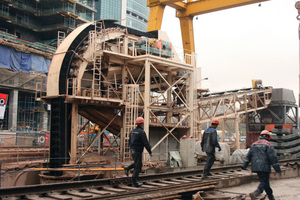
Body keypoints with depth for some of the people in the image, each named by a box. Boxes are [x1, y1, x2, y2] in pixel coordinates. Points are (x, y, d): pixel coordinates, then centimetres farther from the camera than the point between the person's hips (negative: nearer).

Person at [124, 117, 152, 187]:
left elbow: (130, 141, 18)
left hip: (132, 150, 8)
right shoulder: (141, 132, -16)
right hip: (138, 151, -8)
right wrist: (150, 152, -9)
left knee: (137, 163, 26)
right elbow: (146, 143, -17)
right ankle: (134, 182, 4)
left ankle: (127, 168, 8)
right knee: (138, 167, 0)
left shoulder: (132, 131, 10)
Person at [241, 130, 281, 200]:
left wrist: (244, 165, 7)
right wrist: (277, 168, -6)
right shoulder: (268, 144, -4)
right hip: (264, 167, -6)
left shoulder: (254, 144, 14)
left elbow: (248, 156, 10)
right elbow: (273, 157, -9)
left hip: (256, 167, 6)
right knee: (264, 182, -6)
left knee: (265, 182, 17)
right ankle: (255, 193, -28)